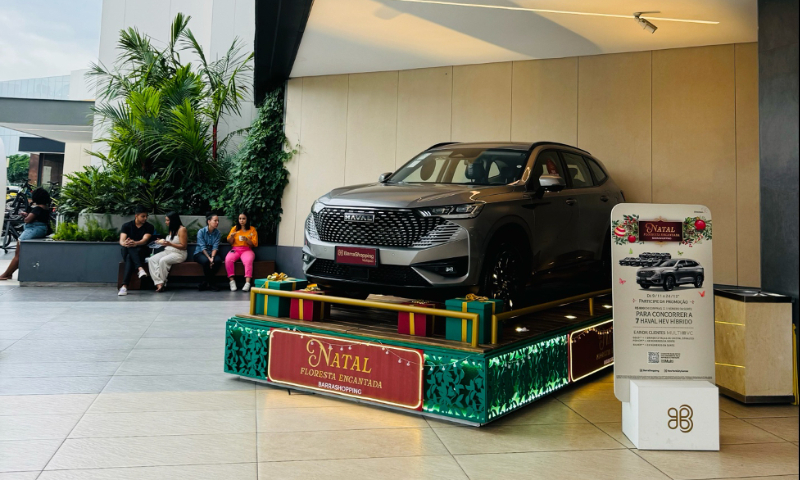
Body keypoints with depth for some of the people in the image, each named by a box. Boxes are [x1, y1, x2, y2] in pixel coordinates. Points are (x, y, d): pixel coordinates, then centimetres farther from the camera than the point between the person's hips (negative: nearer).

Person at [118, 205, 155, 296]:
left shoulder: (149, 227, 0)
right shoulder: (126, 226, 2)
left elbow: (145, 240, -17)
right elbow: (121, 240, -13)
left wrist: (135, 243, -42)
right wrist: (125, 243, -41)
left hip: (141, 252, 0)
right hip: (127, 251, 0)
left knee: (130, 258, -35)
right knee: (130, 248, -36)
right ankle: (140, 268, -54)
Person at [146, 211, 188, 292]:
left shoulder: (182, 229, -8)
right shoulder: (171, 229, 17)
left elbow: (183, 246, -12)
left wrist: (170, 244, -21)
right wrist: (163, 242, 13)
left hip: (178, 253, -8)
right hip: (167, 251, 8)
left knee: (162, 261, -36)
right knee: (151, 260, -19)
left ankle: (162, 283, -22)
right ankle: (158, 283, -34)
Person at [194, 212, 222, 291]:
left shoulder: (218, 233, 1)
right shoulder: (201, 231, -8)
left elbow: (215, 247, -8)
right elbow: (203, 247, -15)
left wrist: (212, 257, -26)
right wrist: (209, 258, -26)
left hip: (212, 253, 3)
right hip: (200, 253, -3)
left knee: (218, 260, -31)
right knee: (205, 261, -37)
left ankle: (206, 282, -14)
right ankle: (211, 283, -16)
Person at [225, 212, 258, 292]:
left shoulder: (252, 229, 7)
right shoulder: (234, 228, 13)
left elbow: (254, 244, 2)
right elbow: (230, 242, 13)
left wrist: (246, 239, -16)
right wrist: (231, 236, -8)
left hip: (247, 250, -2)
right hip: (235, 249, 2)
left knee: (248, 260, -37)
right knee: (228, 259, -32)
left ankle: (247, 283, -43)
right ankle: (232, 281, -28)